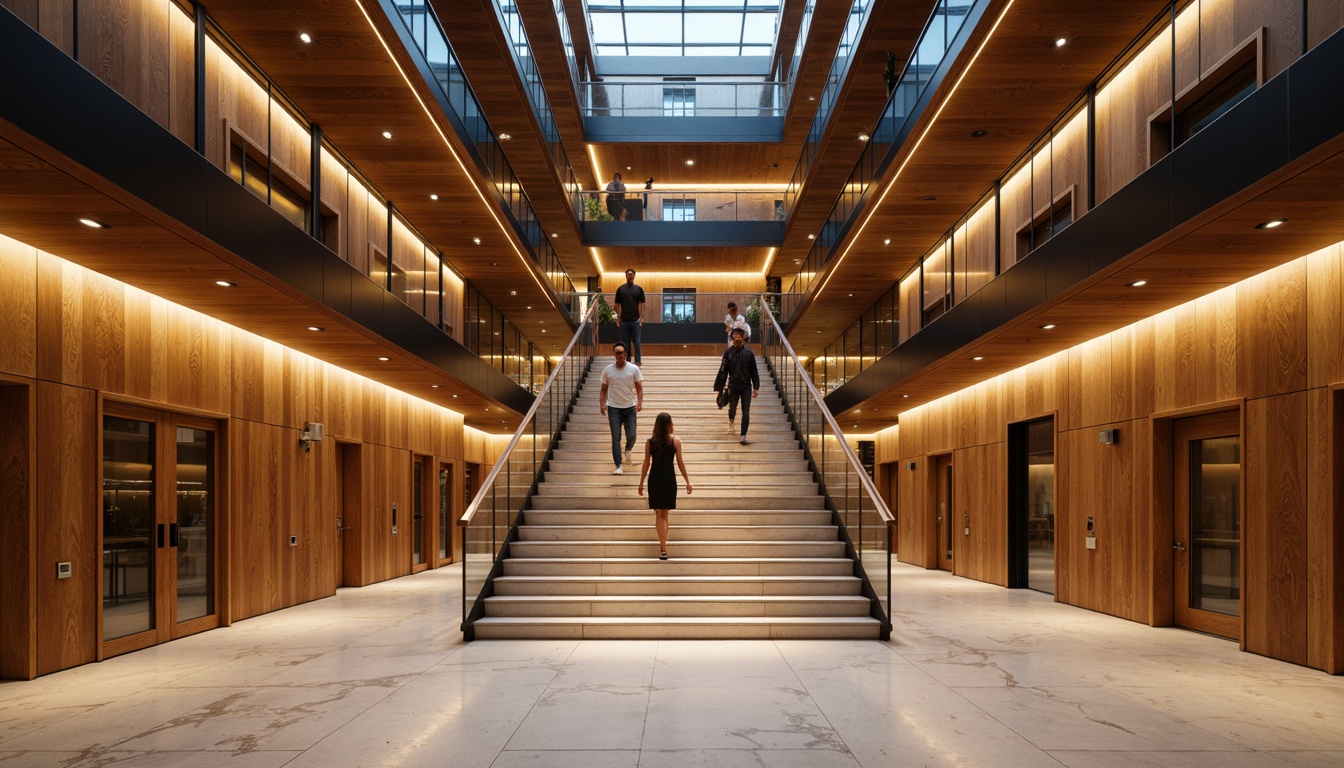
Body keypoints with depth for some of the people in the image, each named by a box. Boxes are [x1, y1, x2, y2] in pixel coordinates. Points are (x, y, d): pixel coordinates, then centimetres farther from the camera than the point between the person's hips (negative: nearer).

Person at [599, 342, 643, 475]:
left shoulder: (634, 369, -1)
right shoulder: (607, 370, 2)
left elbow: (639, 387, 0)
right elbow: (603, 389, 7)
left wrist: (640, 402, -14)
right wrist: (602, 404, -6)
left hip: (630, 408, 0)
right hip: (613, 408, 0)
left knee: (631, 436, -1)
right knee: (616, 439, -2)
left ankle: (628, 450, 34)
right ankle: (618, 466, 1)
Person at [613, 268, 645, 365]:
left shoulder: (639, 289, 3)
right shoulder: (620, 289, 5)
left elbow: (641, 305, 1)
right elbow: (617, 304, 7)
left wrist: (641, 318, -6)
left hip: (635, 320, -1)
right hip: (624, 320, 1)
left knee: (636, 342, 1)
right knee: (625, 342, 7)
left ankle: (638, 361, 6)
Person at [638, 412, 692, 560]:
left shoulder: (649, 442, -3)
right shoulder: (675, 440, -5)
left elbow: (646, 464, 0)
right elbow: (680, 463, -3)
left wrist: (641, 482, 9)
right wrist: (687, 481, 6)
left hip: (655, 478, 0)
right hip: (669, 478, 0)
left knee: (658, 514, 5)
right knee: (664, 514, 15)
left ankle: (664, 549, -4)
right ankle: (663, 543, 15)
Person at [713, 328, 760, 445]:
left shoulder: (749, 353, -1)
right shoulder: (728, 353, -3)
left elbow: (754, 372, 2)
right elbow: (723, 371, -3)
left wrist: (756, 387, -3)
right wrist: (719, 387, -5)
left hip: (746, 386, 0)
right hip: (733, 386, 0)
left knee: (746, 412, -4)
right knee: (732, 408, 14)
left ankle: (743, 437, -1)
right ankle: (731, 420, 50)